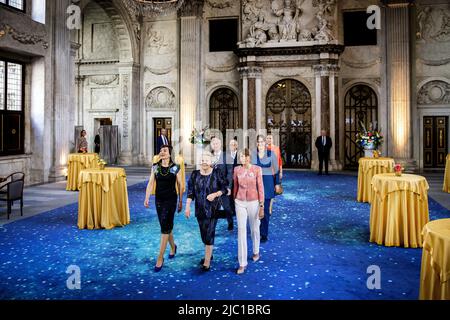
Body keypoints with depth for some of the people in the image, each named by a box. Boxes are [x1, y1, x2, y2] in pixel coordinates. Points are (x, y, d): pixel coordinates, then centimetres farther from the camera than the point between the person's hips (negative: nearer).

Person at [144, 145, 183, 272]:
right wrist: (146, 198, -9)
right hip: (159, 200, 4)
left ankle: (160, 258, -1)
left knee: (165, 228, -7)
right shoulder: (155, 167, 3)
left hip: (171, 200, -4)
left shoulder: (175, 168, -5)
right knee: (167, 226, 16)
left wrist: (181, 201, 3)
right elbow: (151, 183, 0)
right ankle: (173, 247, 41)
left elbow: (180, 185, 1)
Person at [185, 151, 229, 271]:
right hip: (200, 209, 4)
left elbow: (225, 188, -1)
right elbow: (190, 192, 3)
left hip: (213, 209, -4)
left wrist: (215, 194, -17)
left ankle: (207, 262, 1)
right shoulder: (195, 174, 1)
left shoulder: (216, 174, -6)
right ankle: (209, 254, 35)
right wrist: (187, 207, -4)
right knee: (203, 233, 14)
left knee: (209, 234, -6)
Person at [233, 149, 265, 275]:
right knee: (241, 231, -4)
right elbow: (235, 187, 9)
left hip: (253, 202, -1)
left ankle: (256, 252, 44)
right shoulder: (237, 170, -1)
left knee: (254, 229, 16)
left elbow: (260, 188, -7)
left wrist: (261, 206, -8)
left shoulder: (257, 169, -9)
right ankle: (242, 263, 1)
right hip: (240, 203, 1)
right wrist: (234, 201, 16)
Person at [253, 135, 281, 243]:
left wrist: (277, 183, 1)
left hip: (268, 182, -2)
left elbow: (276, 169, 3)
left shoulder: (271, 154, -2)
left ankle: (264, 234, 9)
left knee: (265, 209, 0)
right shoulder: (253, 154, 2)